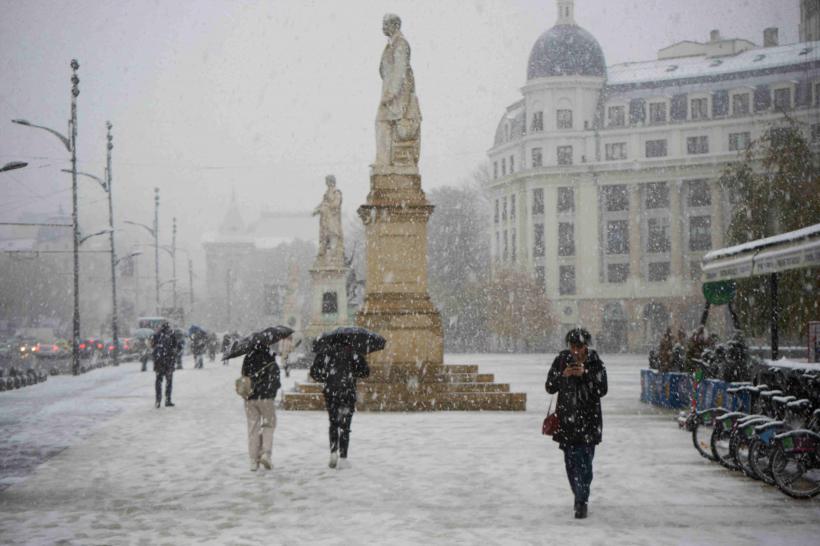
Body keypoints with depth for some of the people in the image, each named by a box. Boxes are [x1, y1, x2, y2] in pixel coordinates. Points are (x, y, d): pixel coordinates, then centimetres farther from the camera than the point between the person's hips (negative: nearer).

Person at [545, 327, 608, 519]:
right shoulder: (561, 360, 2)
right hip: (566, 419, 3)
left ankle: (582, 502, -8)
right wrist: (563, 375, -16)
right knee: (570, 461, 10)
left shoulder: (595, 363, -3)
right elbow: (550, 387, 2)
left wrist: (584, 374, -19)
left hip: (588, 419, -3)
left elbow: (602, 390, -8)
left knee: (585, 461, -10)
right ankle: (579, 496, 25)